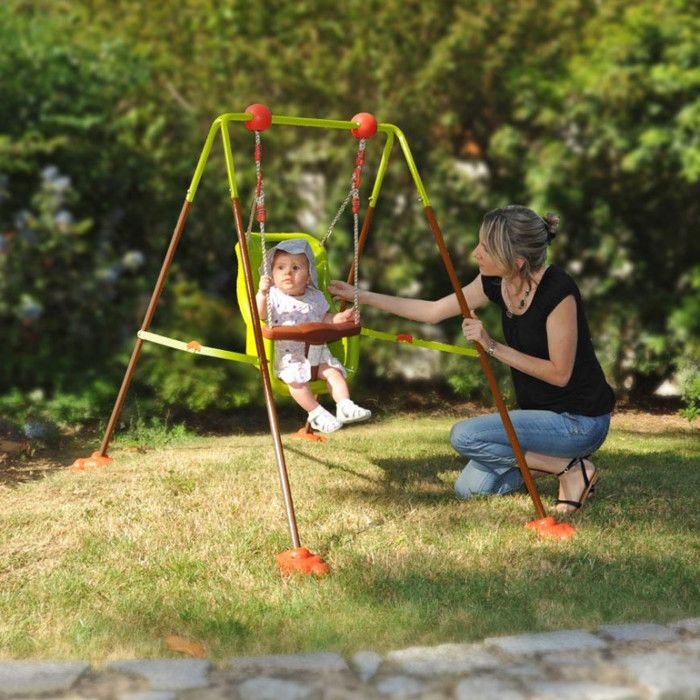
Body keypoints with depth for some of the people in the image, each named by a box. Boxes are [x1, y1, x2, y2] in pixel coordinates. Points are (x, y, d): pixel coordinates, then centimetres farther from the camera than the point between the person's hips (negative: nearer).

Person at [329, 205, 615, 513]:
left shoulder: (557, 290, -25)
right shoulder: (496, 282, -3)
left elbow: (559, 373, -22)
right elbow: (433, 311, 7)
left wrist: (493, 347, -24)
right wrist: (360, 296, 6)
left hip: (578, 421, -8)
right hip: (540, 413, 8)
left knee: (464, 435, -20)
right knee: (468, 489, 3)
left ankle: (570, 468, -6)